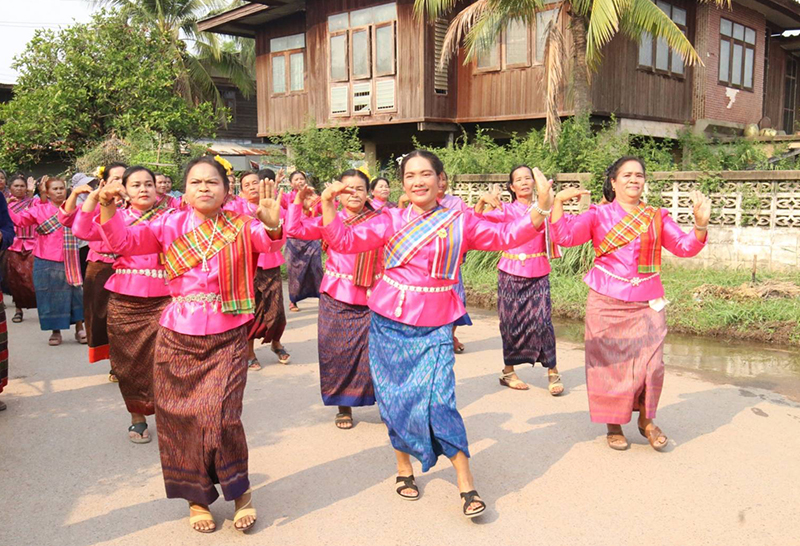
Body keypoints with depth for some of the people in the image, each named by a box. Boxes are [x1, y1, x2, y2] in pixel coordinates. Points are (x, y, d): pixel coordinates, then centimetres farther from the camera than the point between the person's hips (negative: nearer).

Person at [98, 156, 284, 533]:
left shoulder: (241, 227, -1)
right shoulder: (170, 226, 3)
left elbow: (267, 241, -20)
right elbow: (125, 242, -4)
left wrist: (272, 224, -42)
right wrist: (108, 211, -22)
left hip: (228, 337, -2)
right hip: (178, 337, 3)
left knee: (220, 414, -10)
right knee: (181, 417, 9)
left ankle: (240, 490, 17)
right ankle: (196, 497, 29)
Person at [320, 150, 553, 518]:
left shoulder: (460, 222, 3)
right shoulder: (391, 221, 3)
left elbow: (505, 237, 3)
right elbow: (344, 241, -1)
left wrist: (540, 209, -9)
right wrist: (328, 203, -13)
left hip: (433, 328, -2)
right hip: (389, 324, 2)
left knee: (438, 404, -11)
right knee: (394, 399, 9)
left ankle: (466, 485, 3)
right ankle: (404, 468, 32)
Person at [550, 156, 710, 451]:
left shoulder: (657, 217, 11)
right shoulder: (598, 214, 4)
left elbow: (685, 246, 3)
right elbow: (565, 235, -7)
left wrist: (701, 224, -15)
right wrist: (558, 202, -18)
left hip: (647, 304, 2)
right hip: (607, 304, -2)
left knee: (650, 365, -2)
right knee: (610, 364, 3)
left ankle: (645, 419, 22)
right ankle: (614, 425, 20)